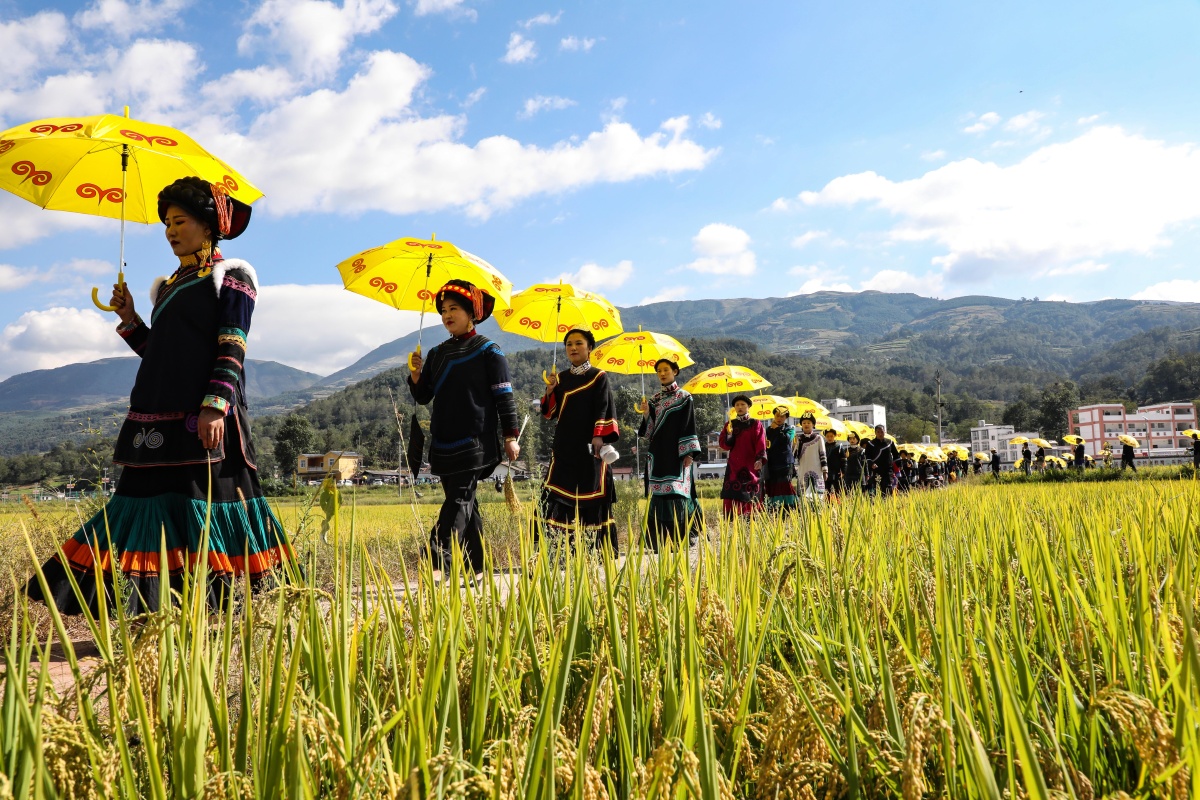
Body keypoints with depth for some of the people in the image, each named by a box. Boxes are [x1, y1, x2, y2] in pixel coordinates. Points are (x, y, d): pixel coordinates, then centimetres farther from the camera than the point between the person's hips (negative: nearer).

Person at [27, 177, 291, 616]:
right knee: (156, 503, 3)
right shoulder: (169, 285, 22)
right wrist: (129, 319, 13)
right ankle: (152, 604, 7)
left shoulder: (230, 276, 1)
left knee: (205, 509, -8)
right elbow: (159, 353, 22)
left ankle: (220, 608, -2)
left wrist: (215, 406, -20)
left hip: (204, 417, -7)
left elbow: (232, 349, -10)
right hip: (161, 415, 7)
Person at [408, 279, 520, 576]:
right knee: (465, 503, 9)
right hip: (443, 442, 6)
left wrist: (510, 435, -8)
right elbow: (423, 397, 14)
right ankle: (476, 567, 16)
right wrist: (415, 375, -5)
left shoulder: (488, 351, -2)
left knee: (459, 500, -13)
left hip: (475, 441, -6)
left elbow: (504, 395, -4)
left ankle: (439, 562, -21)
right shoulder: (437, 354, 14)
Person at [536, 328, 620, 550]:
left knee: (591, 494, -3)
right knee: (556, 494, -4)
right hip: (564, 445, 4)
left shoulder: (598, 377, 3)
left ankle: (597, 547, 4)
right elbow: (549, 413, 11)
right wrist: (549, 391, -6)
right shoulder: (560, 379, 14)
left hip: (589, 446, -4)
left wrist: (599, 437, -15)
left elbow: (603, 409, -3)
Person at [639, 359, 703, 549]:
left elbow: (690, 427, -4)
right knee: (659, 494, 2)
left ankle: (680, 537, -7)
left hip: (676, 454, -5)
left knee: (677, 492, -10)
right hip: (658, 453, 5)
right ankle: (660, 539, 6)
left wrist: (689, 453, -12)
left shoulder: (684, 397, 1)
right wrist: (646, 413, -5)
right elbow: (650, 428, 14)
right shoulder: (655, 399, 15)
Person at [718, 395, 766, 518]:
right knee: (731, 496, -8)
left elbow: (761, 444, -1)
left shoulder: (756, 424, 9)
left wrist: (759, 459, -17)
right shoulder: (730, 424, 14)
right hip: (734, 465, 1)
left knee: (750, 496, -4)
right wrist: (729, 434, -14)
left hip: (751, 465, -1)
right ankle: (730, 521, -8)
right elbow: (723, 445, 5)